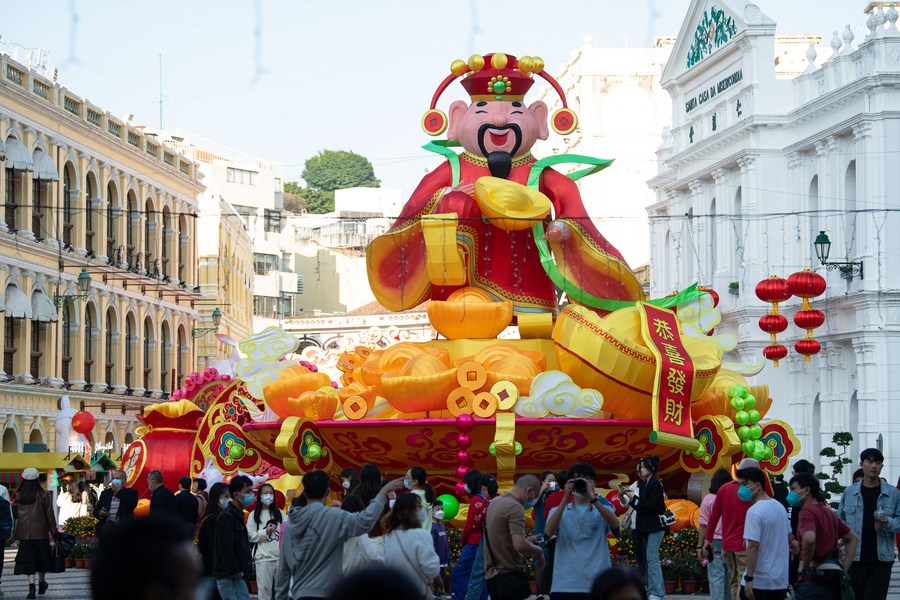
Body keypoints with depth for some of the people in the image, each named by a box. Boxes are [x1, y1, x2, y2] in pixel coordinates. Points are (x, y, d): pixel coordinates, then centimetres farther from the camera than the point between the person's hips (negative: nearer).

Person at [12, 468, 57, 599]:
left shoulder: (18, 496, -2)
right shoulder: (43, 495, -7)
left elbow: (14, 514, 4)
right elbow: (50, 514, -4)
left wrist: (15, 533, 15)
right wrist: (53, 531, 3)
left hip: (24, 534, 1)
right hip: (41, 533, -1)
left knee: (28, 560, 1)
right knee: (41, 557, 16)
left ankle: (31, 587, -11)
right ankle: (41, 584, 31)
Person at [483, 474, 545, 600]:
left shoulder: (494, 502, 12)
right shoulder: (515, 507, -16)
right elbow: (520, 545, -26)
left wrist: (527, 541, 20)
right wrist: (538, 550, -7)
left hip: (492, 575, 9)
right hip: (510, 576, -9)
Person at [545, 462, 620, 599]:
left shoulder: (602, 509, 12)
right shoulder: (559, 511, 14)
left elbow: (615, 524, -12)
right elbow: (548, 532, -8)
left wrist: (592, 498, -19)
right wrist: (565, 500, -14)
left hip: (597, 585, 0)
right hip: (565, 585, 0)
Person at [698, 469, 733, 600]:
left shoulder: (709, 499, -4)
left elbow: (703, 525, -3)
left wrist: (700, 546, 2)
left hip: (714, 542, -2)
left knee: (716, 578, -2)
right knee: (729, 577, 11)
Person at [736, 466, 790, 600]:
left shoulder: (754, 511, -16)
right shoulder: (780, 507, 10)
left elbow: (753, 546, -20)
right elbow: (789, 539, 18)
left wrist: (749, 578, -18)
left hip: (759, 581, -7)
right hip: (781, 580, 7)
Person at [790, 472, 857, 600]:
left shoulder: (807, 512, -12)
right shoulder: (829, 512, 15)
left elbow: (809, 539, -32)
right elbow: (852, 538, 24)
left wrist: (805, 565, -16)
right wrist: (843, 569, 16)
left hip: (812, 581, -8)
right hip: (833, 583, 8)